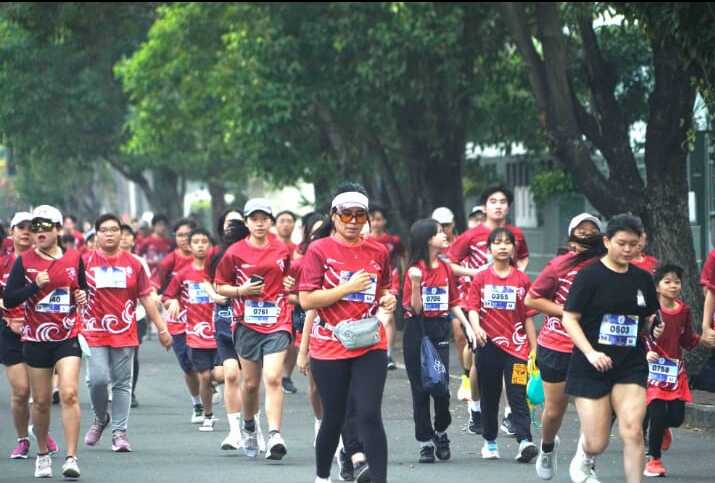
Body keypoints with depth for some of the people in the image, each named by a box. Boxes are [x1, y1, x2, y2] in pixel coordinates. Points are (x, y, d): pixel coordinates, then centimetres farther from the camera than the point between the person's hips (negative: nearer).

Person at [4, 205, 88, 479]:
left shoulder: (74, 259, 4)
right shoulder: (24, 261, -1)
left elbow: (83, 288, 20)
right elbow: (8, 299, -7)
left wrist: (83, 296, -2)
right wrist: (35, 285, -18)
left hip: (68, 338, 0)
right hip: (36, 340, 0)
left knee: (69, 394, -16)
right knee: (41, 401, 7)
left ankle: (71, 458, -17)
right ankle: (43, 454, 26)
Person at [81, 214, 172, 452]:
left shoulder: (133, 264, 6)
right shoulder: (85, 262, 1)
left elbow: (146, 298, 10)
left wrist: (161, 328, 9)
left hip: (125, 334, 2)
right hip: (94, 333, -2)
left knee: (122, 383, 1)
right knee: (98, 378, -12)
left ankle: (119, 432, 6)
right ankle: (100, 418, 16)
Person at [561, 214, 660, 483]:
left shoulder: (643, 279, 7)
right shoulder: (590, 276, -7)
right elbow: (569, 319, -9)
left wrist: (652, 327, 2)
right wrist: (590, 352, -19)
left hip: (631, 367, 3)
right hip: (591, 368, -3)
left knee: (632, 431, -17)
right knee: (597, 444, 0)